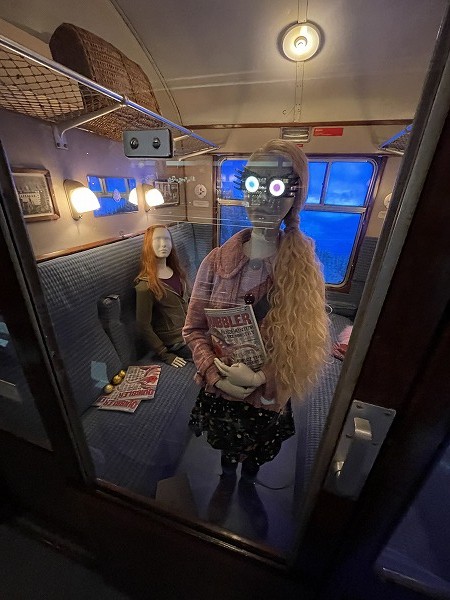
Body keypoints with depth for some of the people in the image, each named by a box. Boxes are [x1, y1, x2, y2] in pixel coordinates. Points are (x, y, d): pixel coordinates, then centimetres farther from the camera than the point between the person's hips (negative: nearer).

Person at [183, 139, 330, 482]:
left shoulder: (306, 269, -17)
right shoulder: (217, 261, -15)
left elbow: (306, 346, -13)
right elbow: (194, 328, -10)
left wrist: (262, 377, -26)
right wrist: (215, 373, -23)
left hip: (269, 398, 0)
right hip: (219, 391, 1)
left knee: (256, 455, 31)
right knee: (226, 448, 33)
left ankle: (248, 484, 69)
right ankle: (226, 479, 70)